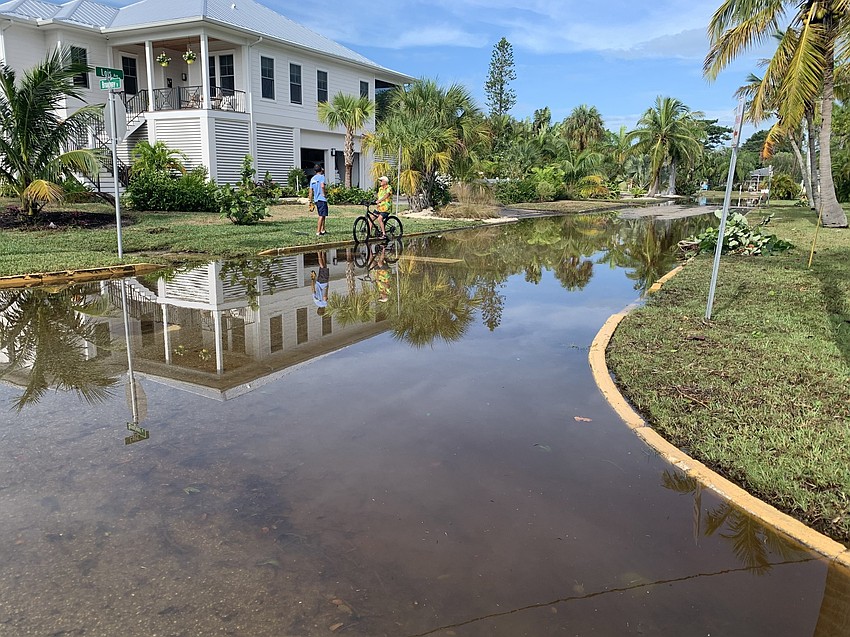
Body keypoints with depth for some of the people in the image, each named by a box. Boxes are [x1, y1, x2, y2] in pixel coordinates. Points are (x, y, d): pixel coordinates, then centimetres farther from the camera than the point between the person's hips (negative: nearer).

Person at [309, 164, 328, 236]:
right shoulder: (321, 176, -6)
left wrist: (311, 201, 17)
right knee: (322, 216, -7)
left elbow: (311, 191, 14)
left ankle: (322, 230, 23)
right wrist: (324, 193, -11)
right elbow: (322, 186, -25)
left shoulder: (312, 178, 15)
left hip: (316, 200, 8)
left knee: (322, 215, 18)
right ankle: (318, 232, -11)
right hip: (322, 199, -8)